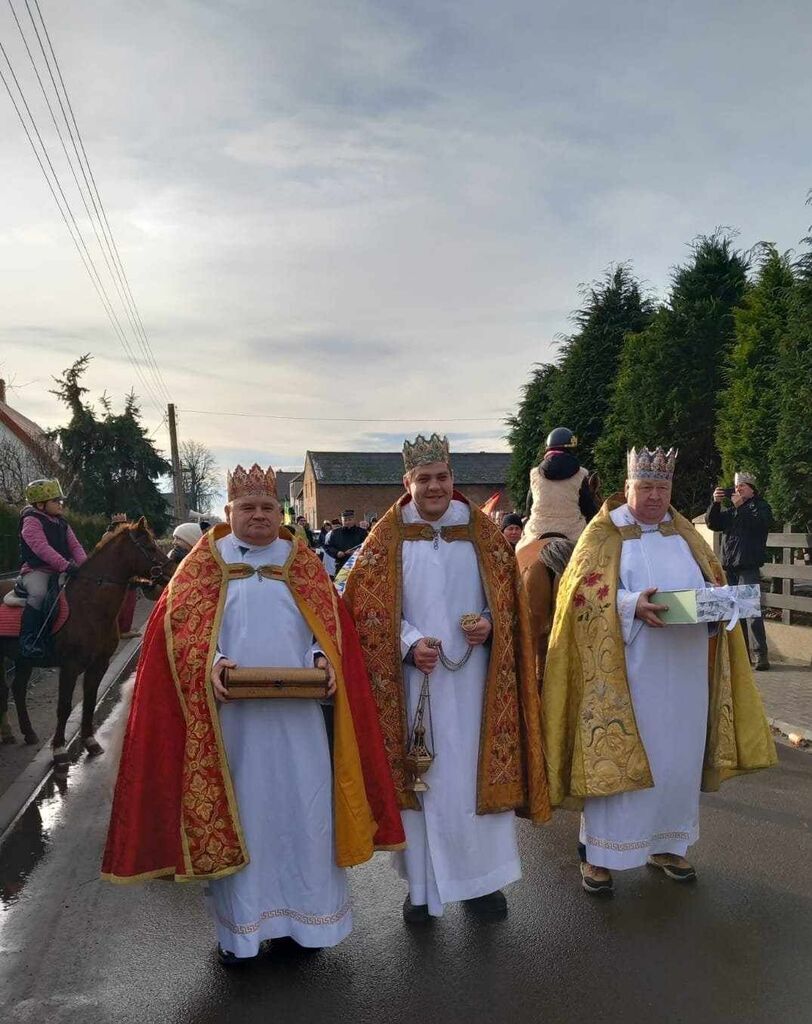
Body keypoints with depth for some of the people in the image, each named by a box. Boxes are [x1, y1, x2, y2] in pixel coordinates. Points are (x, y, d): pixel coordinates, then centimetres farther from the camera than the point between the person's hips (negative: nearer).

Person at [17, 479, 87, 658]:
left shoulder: (62, 523, 16)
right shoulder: (32, 521, -8)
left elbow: (75, 546, 12)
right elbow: (42, 548, -22)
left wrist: (84, 565, -10)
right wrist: (66, 565, -33)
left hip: (61, 570, 8)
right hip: (36, 569, -7)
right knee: (39, 594, -34)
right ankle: (28, 639, -24)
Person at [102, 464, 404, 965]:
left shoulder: (303, 562, 9)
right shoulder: (205, 563, 5)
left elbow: (330, 618, 6)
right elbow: (179, 622, -2)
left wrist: (323, 656, -14)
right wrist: (208, 662, -20)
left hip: (297, 714, 2)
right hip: (230, 714, -1)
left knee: (302, 807, 8)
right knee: (236, 809, 7)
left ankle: (305, 911, 26)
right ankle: (239, 925, 22)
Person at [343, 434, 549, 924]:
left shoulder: (483, 532, 5)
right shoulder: (387, 539, 0)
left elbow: (509, 596, 9)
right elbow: (370, 609, -3)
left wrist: (490, 624, -11)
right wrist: (409, 644, -17)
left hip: (474, 675, 2)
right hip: (414, 676, -1)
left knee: (479, 770, 8)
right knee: (419, 774, 6)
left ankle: (481, 875, 27)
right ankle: (423, 884, 22)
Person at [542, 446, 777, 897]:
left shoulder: (684, 533, 13)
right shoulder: (604, 533, -3)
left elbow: (712, 579, 15)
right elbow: (582, 590, -11)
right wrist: (631, 605, -26)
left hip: (683, 674, 5)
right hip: (628, 673, -5)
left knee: (679, 756, 12)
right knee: (615, 756, 0)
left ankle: (666, 844, 30)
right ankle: (599, 854, 13)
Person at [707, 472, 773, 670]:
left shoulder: (761, 507, 6)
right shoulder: (730, 511, 20)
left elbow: (759, 524, -14)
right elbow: (712, 523, 8)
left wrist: (740, 506, -13)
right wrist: (715, 503, -5)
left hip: (748, 567, -6)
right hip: (729, 567, 6)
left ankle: (761, 654, -12)